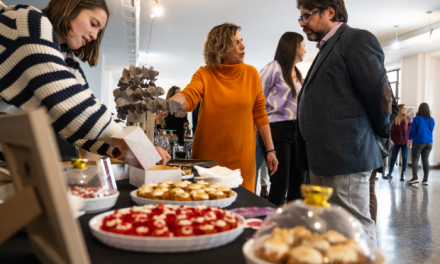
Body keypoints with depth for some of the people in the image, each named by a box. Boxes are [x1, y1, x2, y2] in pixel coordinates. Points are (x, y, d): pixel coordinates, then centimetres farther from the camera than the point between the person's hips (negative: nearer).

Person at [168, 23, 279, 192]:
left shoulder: (251, 73, 3)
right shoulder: (204, 74, -1)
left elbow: (259, 114, 4)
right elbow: (188, 97, -19)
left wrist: (270, 150, 2)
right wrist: (171, 103, -42)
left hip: (242, 156, 1)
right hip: (209, 155, -1)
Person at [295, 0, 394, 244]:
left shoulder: (357, 39, -7)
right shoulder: (326, 49, 21)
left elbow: (380, 94, -13)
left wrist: (380, 131, 2)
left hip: (345, 156, -9)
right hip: (322, 159, 9)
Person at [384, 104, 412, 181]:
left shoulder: (407, 118, 4)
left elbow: (410, 130, 2)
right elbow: (391, 129, -1)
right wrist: (391, 139, -8)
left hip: (405, 141, 1)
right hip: (396, 141, -1)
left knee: (404, 157, 5)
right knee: (393, 157, 6)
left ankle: (403, 174, 13)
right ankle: (390, 174, 14)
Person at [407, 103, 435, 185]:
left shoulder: (416, 119, -10)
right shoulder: (431, 120, 5)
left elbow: (412, 131, -8)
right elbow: (431, 130, 16)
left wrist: (409, 141, 0)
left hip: (418, 142, -5)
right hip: (429, 142, 5)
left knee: (415, 160, -1)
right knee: (425, 160, 6)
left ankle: (415, 177, -12)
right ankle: (425, 180, 5)